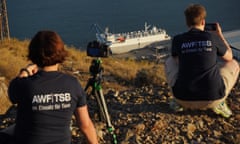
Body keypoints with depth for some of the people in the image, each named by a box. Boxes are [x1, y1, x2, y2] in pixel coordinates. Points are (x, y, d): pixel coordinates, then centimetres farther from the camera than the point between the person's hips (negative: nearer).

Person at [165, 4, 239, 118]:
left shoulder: (177, 39, -1)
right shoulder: (213, 37, -2)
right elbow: (229, 57, 17)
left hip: (184, 98, 1)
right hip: (213, 98, -1)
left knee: (170, 61, 27)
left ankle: (178, 102, 16)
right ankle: (219, 104, 8)